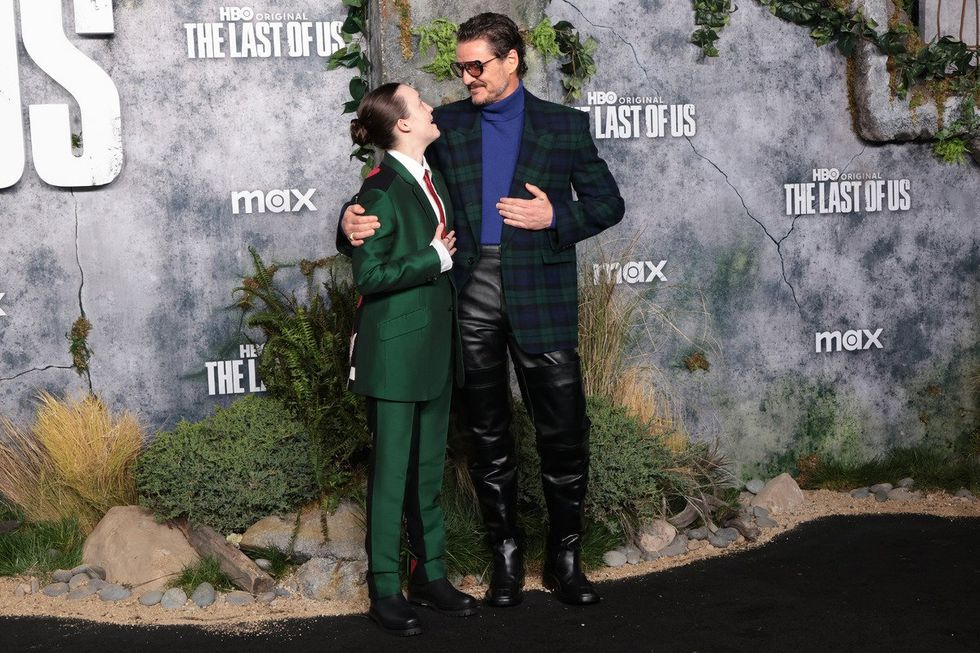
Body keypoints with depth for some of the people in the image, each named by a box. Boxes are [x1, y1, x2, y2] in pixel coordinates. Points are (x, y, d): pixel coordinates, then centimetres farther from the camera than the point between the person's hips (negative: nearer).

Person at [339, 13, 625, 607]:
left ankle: (564, 557, 15)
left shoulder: (565, 126, 5)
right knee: (488, 436, 9)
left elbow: (608, 203, 6)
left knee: (564, 434, 0)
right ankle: (506, 554, 23)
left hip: (539, 297, -1)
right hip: (469, 297, 2)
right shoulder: (446, 126, 9)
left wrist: (555, 217, -11)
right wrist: (357, 221, -14)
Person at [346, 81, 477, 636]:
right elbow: (370, 275, -19)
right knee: (393, 470, 2)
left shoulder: (431, 176, 9)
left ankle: (430, 575, 26)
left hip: (436, 344, 8)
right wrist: (435, 259, -15)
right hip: (396, 350, -8)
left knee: (430, 466, 15)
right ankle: (386, 589, 13)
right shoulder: (382, 190, -17)